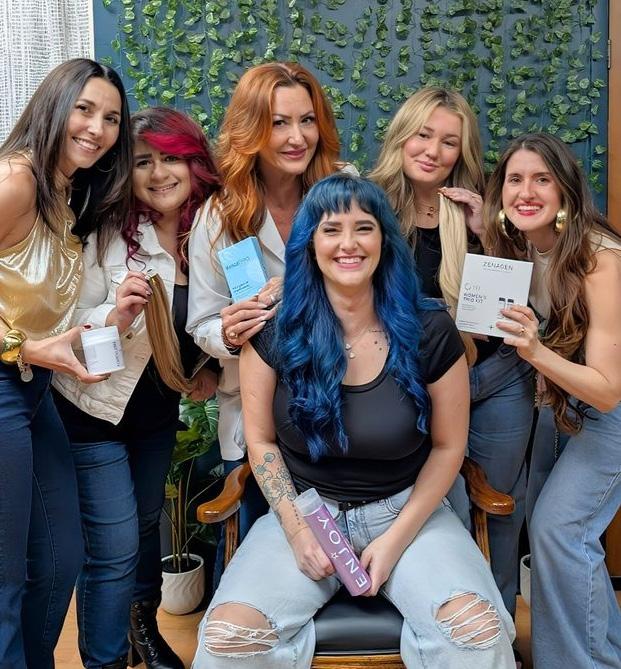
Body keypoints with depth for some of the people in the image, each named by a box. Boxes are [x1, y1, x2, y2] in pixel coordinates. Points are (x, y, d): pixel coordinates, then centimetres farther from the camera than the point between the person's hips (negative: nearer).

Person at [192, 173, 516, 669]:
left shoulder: (430, 331, -8)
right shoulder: (276, 330, -6)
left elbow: (448, 446, 0)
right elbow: (261, 440, 1)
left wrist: (396, 538, -8)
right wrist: (297, 530, -9)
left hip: (406, 511, 0)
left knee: (480, 629, -25)